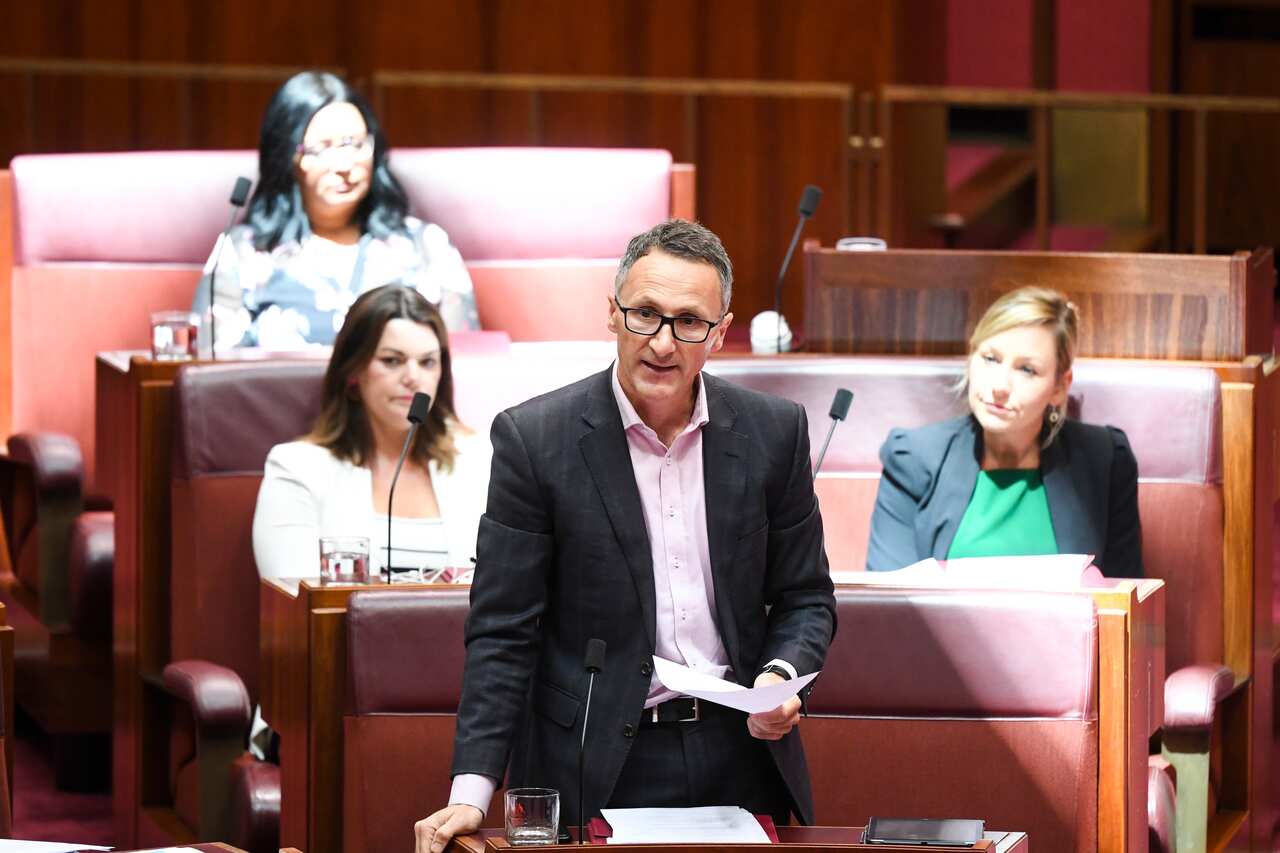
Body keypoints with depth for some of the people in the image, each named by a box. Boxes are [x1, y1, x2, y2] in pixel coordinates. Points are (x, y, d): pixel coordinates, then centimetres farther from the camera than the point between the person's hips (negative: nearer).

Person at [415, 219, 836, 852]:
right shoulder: (534, 438, -8)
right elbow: (503, 632, -8)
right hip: (598, 770, -3)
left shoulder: (775, 432, 0)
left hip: (741, 757, 3)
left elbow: (805, 598, 9)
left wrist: (781, 676, -13)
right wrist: (472, 791, -16)